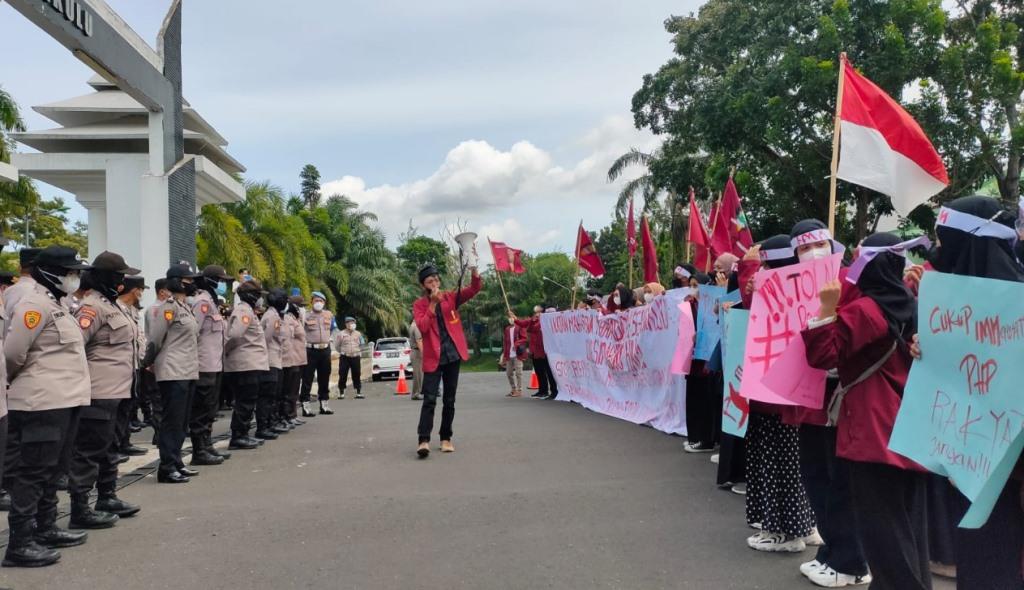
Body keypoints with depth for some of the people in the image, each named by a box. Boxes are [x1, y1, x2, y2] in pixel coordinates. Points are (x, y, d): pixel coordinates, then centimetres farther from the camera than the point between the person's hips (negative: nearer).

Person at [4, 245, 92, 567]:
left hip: (62, 401, 10)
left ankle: (45, 528, 28)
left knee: (51, 470, 17)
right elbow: (13, 352, -17)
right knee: (33, 472, -4)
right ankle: (20, 543, 2)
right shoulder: (35, 303, -14)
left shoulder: (53, 302, 17)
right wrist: (18, 381, 0)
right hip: (42, 403, -10)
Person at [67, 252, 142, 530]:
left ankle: (108, 498, 30)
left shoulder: (110, 304, 16)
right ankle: (80, 510, 5)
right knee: (89, 451, -2)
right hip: (98, 392, -10)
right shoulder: (92, 306, -15)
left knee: (107, 448, 18)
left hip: (113, 391, 10)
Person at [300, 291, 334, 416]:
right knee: (307, 378, -3)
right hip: (311, 350, -5)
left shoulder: (329, 314, 12)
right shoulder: (306, 315, -3)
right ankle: (305, 406, -2)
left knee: (324, 378, 11)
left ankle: (324, 404, 19)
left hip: (325, 349, 5)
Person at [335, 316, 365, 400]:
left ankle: (359, 392, 9)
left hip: (356, 357, 2)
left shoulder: (358, 334, 9)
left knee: (356, 375, 3)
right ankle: (341, 393, 7)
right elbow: (336, 345, 8)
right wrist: (343, 352, 12)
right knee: (342, 375, -2)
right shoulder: (341, 334, -1)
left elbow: (362, 344, 21)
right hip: (344, 358, -2)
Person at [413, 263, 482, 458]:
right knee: (429, 399, -10)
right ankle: (424, 440, -11)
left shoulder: (450, 297, 6)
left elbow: (474, 289, -5)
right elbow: (422, 327, -14)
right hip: (433, 357, -2)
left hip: (453, 355, 2)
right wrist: (433, 304, -17)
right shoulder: (419, 305, 2)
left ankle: (446, 438, 18)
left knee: (449, 400, 8)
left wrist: (473, 270, -22)